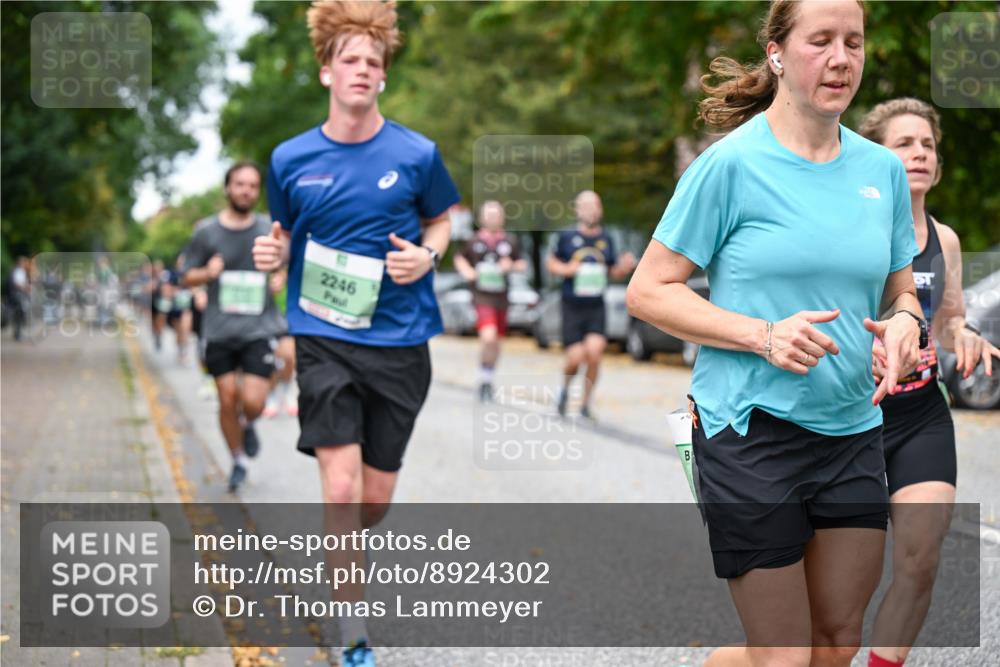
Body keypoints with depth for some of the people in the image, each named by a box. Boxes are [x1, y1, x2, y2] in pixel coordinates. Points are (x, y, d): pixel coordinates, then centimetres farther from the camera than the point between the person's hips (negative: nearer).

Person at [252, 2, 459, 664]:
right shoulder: (291, 159, 0)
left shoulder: (417, 154, -3)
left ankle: (341, 548, 43)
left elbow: (442, 221, 12)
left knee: (377, 499, 7)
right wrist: (273, 253, -8)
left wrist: (427, 255, -9)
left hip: (400, 341, 1)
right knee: (341, 488, -13)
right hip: (324, 340, -1)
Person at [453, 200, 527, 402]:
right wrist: (466, 271, -3)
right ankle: (485, 379, -5)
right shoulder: (474, 241, 0)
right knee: (488, 337, -23)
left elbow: (523, 264, 12)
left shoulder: (510, 242, 4)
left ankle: (489, 379, 34)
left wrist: (512, 266, -9)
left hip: (501, 297, 3)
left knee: (496, 342, 13)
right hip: (482, 296, -3)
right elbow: (460, 258, 16)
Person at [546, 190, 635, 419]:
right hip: (572, 307, -2)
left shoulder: (606, 239, 8)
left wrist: (624, 267, -5)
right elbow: (551, 263, 9)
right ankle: (565, 388, 27)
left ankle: (586, 402, 1)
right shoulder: (567, 236, 0)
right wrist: (566, 269, -10)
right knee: (576, 357, -7)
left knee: (595, 351, -16)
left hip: (596, 308, 2)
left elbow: (613, 272, 16)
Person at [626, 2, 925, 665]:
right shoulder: (732, 163, -8)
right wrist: (764, 336, -19)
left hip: (853, 431, 6)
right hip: (752, 430, -6)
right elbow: (648, 292, -8)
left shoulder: (883, 168, 8)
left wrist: (905, 322, -5)